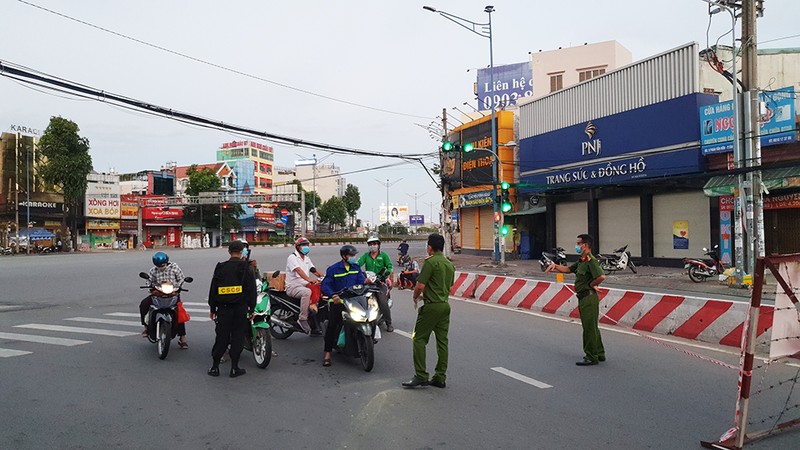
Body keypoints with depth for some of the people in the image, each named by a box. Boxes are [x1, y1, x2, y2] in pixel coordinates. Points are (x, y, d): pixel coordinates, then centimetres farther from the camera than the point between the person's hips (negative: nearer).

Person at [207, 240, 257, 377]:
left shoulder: (220, 267, 2)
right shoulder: (247, 268, -4)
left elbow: (213, 289, 6)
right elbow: (252, 290, -5)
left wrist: (212, 308, 13)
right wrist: (252, 308, 2)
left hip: (223, 308, 2)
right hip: (241, 308, -2)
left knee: (221, 336, 9)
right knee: (238, 337, 5)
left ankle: (214, 367, 14)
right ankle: (234, 368, 9)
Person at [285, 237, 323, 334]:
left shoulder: (306, 258, 20)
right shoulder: (292, 257, -9)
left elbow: (313, 270, 14)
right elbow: (298, 270, -26)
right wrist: (309, 279, -42)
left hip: (304, 285, 8)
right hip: (293, 287, -8)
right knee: (307, 292, -36)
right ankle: (302, 319, -30)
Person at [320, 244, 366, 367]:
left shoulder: (356, 267, 12)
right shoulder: (333, 269, -2)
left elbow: (361, 280, 3)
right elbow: (325, 284, -8)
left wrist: (366, 281, -22)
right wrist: (332, 295, -25)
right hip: (338, 301, -3)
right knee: (332, 326, -10)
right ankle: (327, 353, -1)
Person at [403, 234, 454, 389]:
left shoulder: (430, 262, -12)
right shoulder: (450, 264, 13)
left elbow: (420, 285, -16)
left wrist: (415, 297, 5)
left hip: (432, 306, -8)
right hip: (445, 305, 8)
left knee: (419, 339, 0)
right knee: (442, 341, 9)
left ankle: (421, 376, -2)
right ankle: (440, 377, 13)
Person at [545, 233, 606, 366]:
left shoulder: (591, 261, -17)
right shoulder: (582, 261, 14)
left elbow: (601, 276, -31)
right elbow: (568, 269, 25)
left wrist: (591, 284, -16)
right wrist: (555, 266, 10)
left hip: (589, 298, -10)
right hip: (583, 298, 10)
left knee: (589, 328, -3)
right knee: (591, 327, 17)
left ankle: (591, 358, 5)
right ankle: (599, 354, 29)